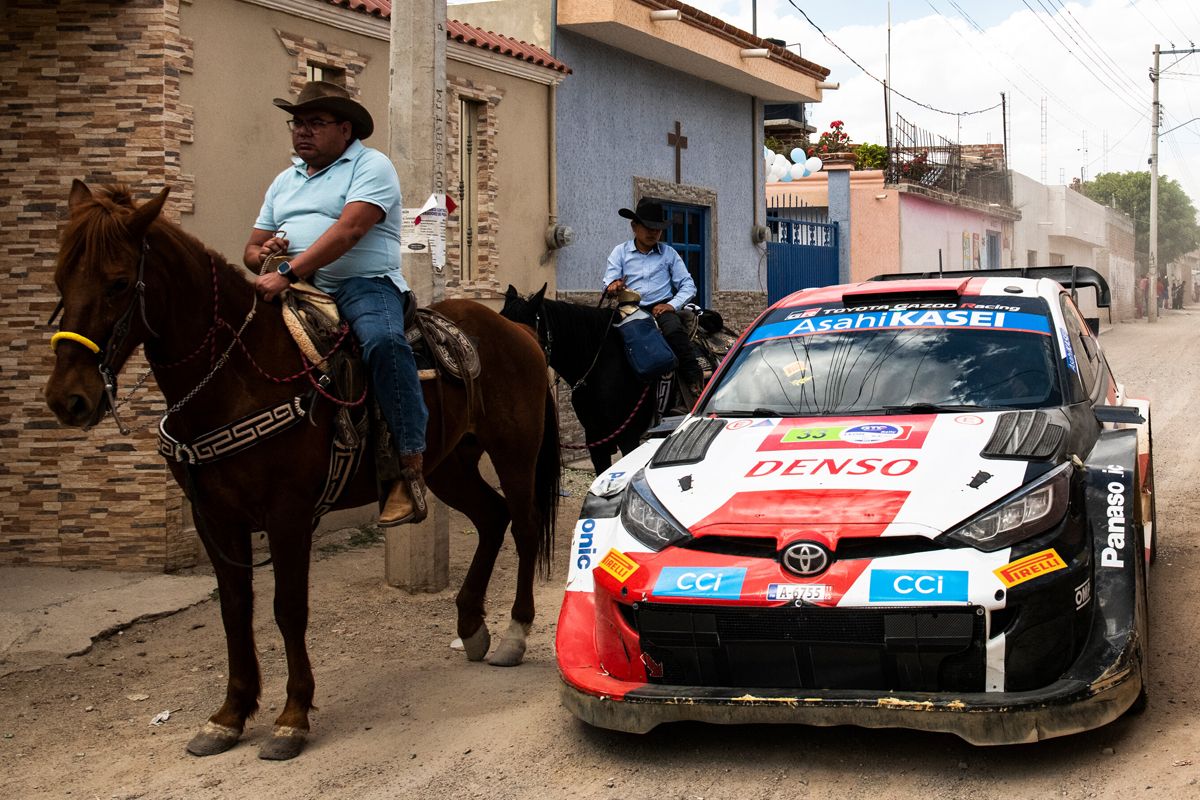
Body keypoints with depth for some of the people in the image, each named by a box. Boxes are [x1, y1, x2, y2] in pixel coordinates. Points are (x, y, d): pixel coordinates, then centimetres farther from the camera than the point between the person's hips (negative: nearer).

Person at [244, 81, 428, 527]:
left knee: (383, 340, -36)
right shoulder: (284, 181, 24)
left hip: (363, 284, -7)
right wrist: (264, 254, -2)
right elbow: (251, 250, 25)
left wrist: (289, 272, -25)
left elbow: (349, 230, -16)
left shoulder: (371, 167, 1)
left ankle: (411, 469, -35)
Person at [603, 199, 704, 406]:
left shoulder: (668, 253, 12)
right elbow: (608, 284, 2)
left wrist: (672, 305, -9)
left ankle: (695, 385, -31)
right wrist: (613, 287, -23)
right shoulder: (620, 252, 11)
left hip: (662, 307, -1)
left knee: (674, 331, -32)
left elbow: (688, 285, 9)